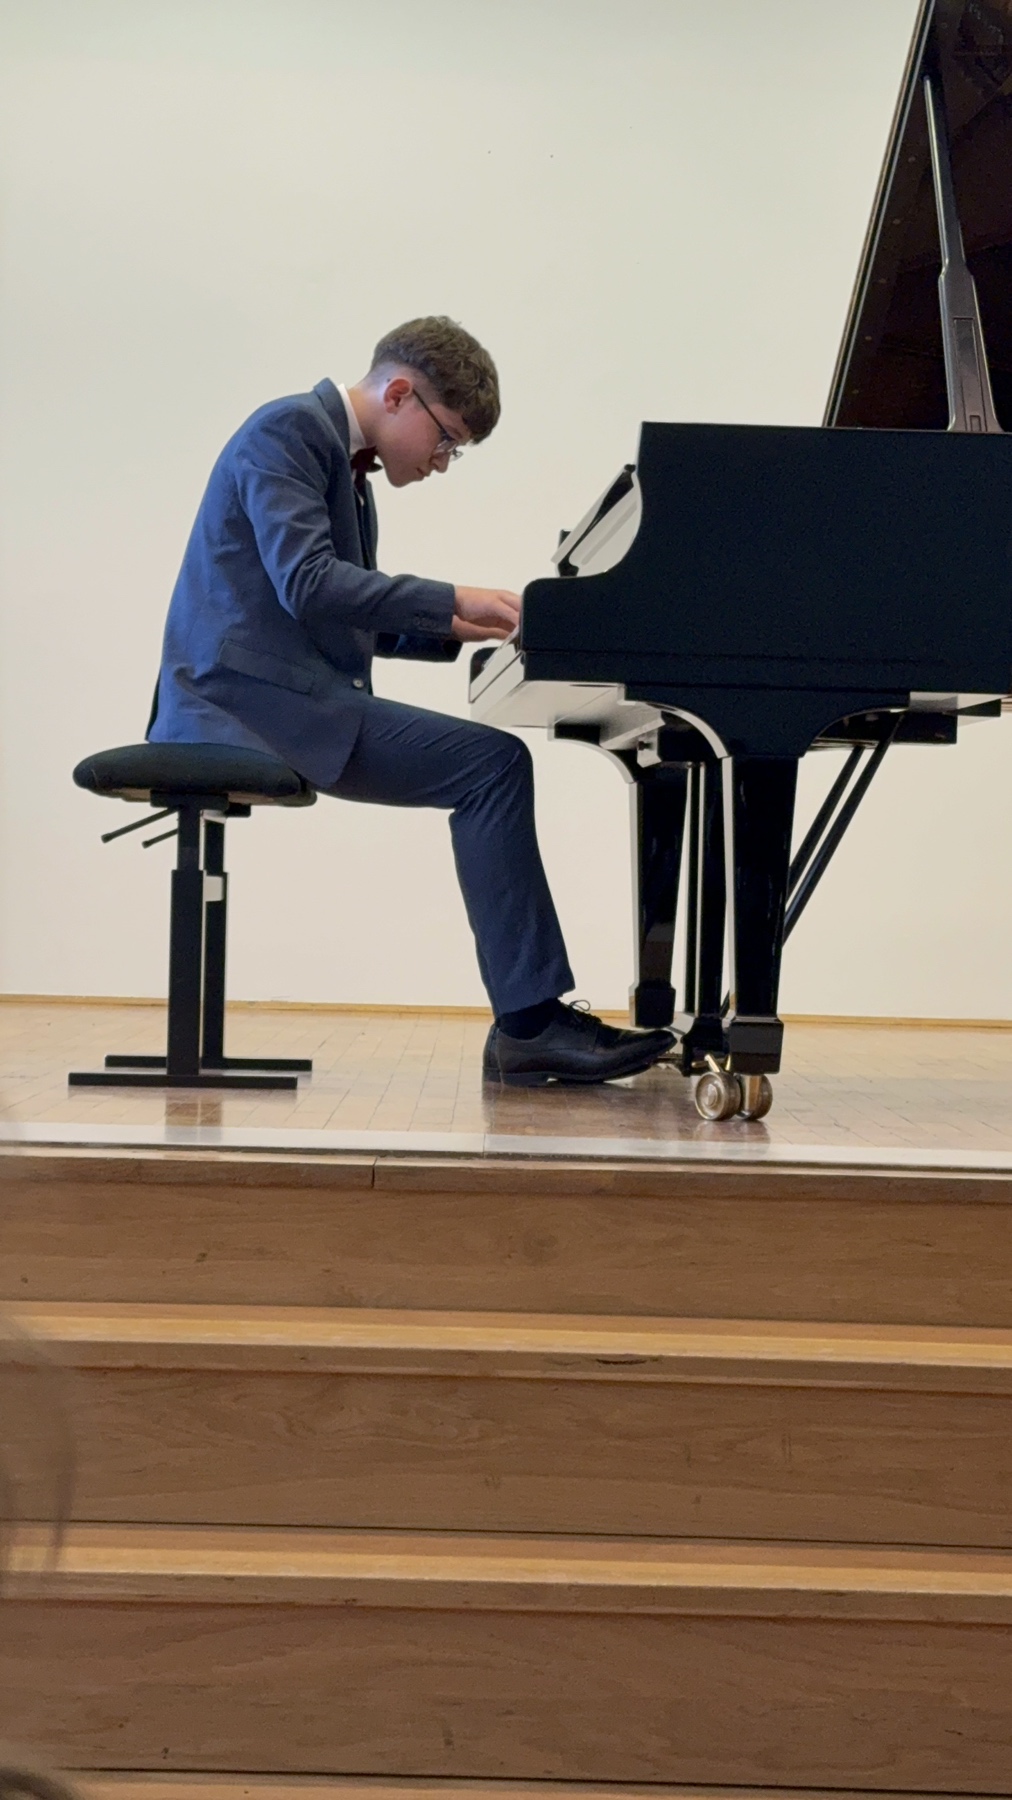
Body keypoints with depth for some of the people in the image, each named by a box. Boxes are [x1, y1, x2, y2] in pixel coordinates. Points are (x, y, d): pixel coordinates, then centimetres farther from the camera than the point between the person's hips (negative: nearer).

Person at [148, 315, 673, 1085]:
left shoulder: (346, 468, 22)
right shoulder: (288, 430, -8)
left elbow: (352, 618, 25)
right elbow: (304, 582, -21)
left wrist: (459, 627, 10)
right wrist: (451, 599, -21)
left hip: (289, 699, 10)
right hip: (251, 694, -9)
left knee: (493, 771, 0)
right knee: (494, 763, -18)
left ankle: (530, 1021, -5)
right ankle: (529, 1021, -15)